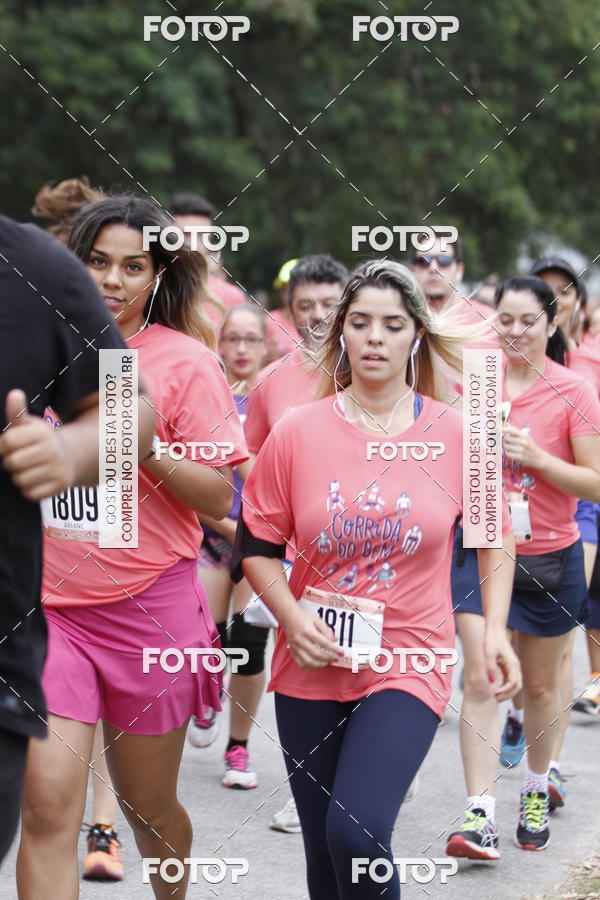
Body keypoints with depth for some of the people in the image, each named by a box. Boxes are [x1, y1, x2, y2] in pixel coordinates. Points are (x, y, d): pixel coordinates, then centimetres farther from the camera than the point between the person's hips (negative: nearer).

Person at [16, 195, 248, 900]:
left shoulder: (185, 360, -3)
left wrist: (144, 443, -18)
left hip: (148, 608, -1)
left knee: (148, 805, 13)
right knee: (48, 805, -11)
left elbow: (219, 498, -6)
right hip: (46, 604, 1)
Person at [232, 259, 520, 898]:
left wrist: (495, 629, 2)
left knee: (356, 831, -22)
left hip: (409, 663, -2)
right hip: (312, 668, 2)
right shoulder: (297, 432, -2)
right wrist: (292, 617, -11)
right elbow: (257, 545, 5)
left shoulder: (454, 433, -2)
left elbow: (493, 535, 12)